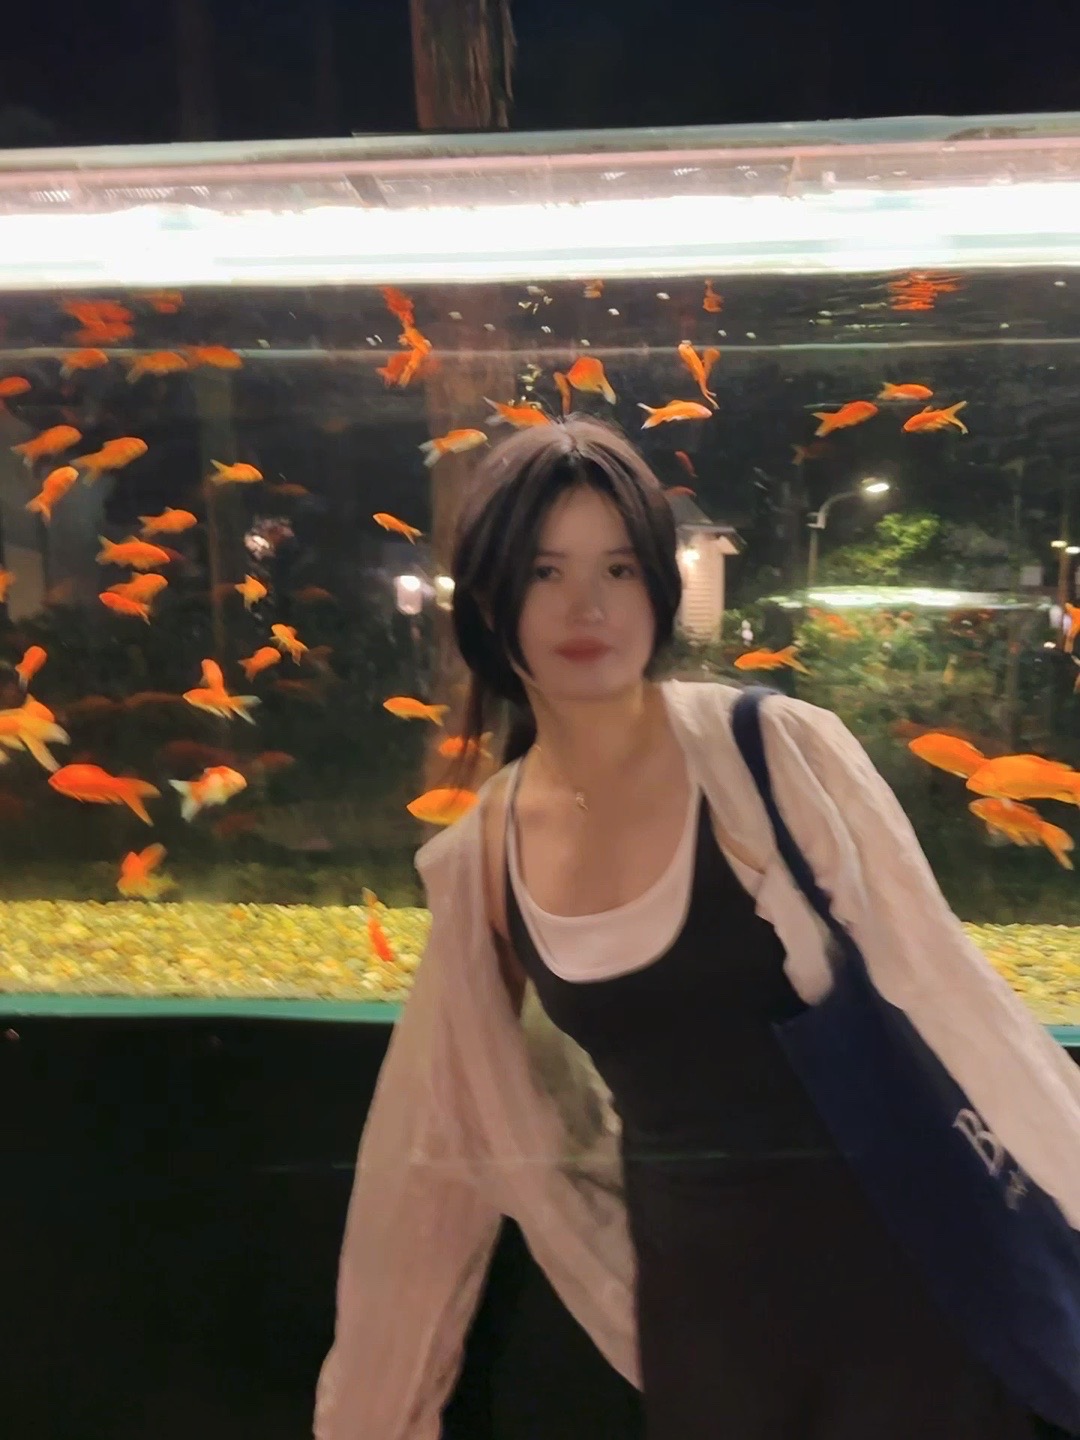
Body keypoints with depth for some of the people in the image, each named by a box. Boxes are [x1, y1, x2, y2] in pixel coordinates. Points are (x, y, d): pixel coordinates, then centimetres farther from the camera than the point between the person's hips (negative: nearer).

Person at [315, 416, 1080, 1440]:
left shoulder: (773, 750, -16)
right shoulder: (482, 858, -4)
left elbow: (941, 989, -12)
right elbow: (444, 1134, 5)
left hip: (897, 1260, -3)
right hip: (694, 1300, 3)